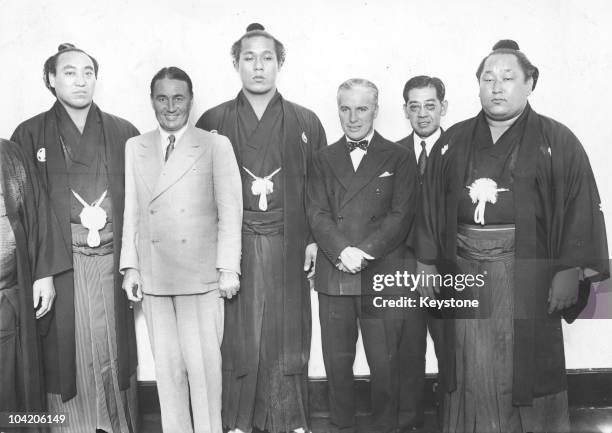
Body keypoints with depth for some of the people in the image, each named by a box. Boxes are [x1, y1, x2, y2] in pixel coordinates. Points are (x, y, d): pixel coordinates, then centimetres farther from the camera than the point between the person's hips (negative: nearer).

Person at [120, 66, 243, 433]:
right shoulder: (135, 147, 11)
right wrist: (131, 267, 5)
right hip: (153, 275, 3)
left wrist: (228, 268, -6)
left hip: (201, 274, -3)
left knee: (203, 362, 1)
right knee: (167, 363, 10)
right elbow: (132, 212, 10)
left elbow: (230, 211, -2)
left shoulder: (216, 145, 1)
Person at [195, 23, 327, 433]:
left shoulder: (306, 122, 6)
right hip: (233, 242, 0)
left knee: (287, 334, 7)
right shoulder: (213, 122, 5)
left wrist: (314, 238, -2)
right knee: (237, 336, 5)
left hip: (287, 244, 1)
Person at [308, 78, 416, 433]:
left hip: (382, 274, -2)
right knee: (337, 362, 8)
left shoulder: (398, 157, 7)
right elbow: (317, 214, 4)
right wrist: (343, 251, -12)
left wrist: (364, 252, -12)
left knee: (384, 364, 2)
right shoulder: (325, 159, 14)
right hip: (333, 275, 2)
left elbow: (401, 215, -2)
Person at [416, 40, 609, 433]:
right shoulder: (453, 142, 8)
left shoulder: (557, 142, -1)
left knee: (527, 370, 6)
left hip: (528, 275, -2)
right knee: (473, 373, 11)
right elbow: (432, 206, 9)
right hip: (465, 272, 3)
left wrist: (570, 271, -12)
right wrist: (427, 263, 5)